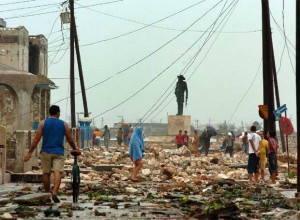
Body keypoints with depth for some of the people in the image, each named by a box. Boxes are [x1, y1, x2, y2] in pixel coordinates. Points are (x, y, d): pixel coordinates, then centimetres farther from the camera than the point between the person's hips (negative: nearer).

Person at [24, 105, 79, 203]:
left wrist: (29, 152, 0)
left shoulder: (43, 123, 3)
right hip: (58, 152, -1)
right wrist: (75, 149, 29)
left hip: (46, 152, 1)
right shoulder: (64, 124, 5)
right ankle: (54, 192, -27)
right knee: (58, 172, -8)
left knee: (46, 173, 11)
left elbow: (36, 139, -3)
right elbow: (70, 140, 10)